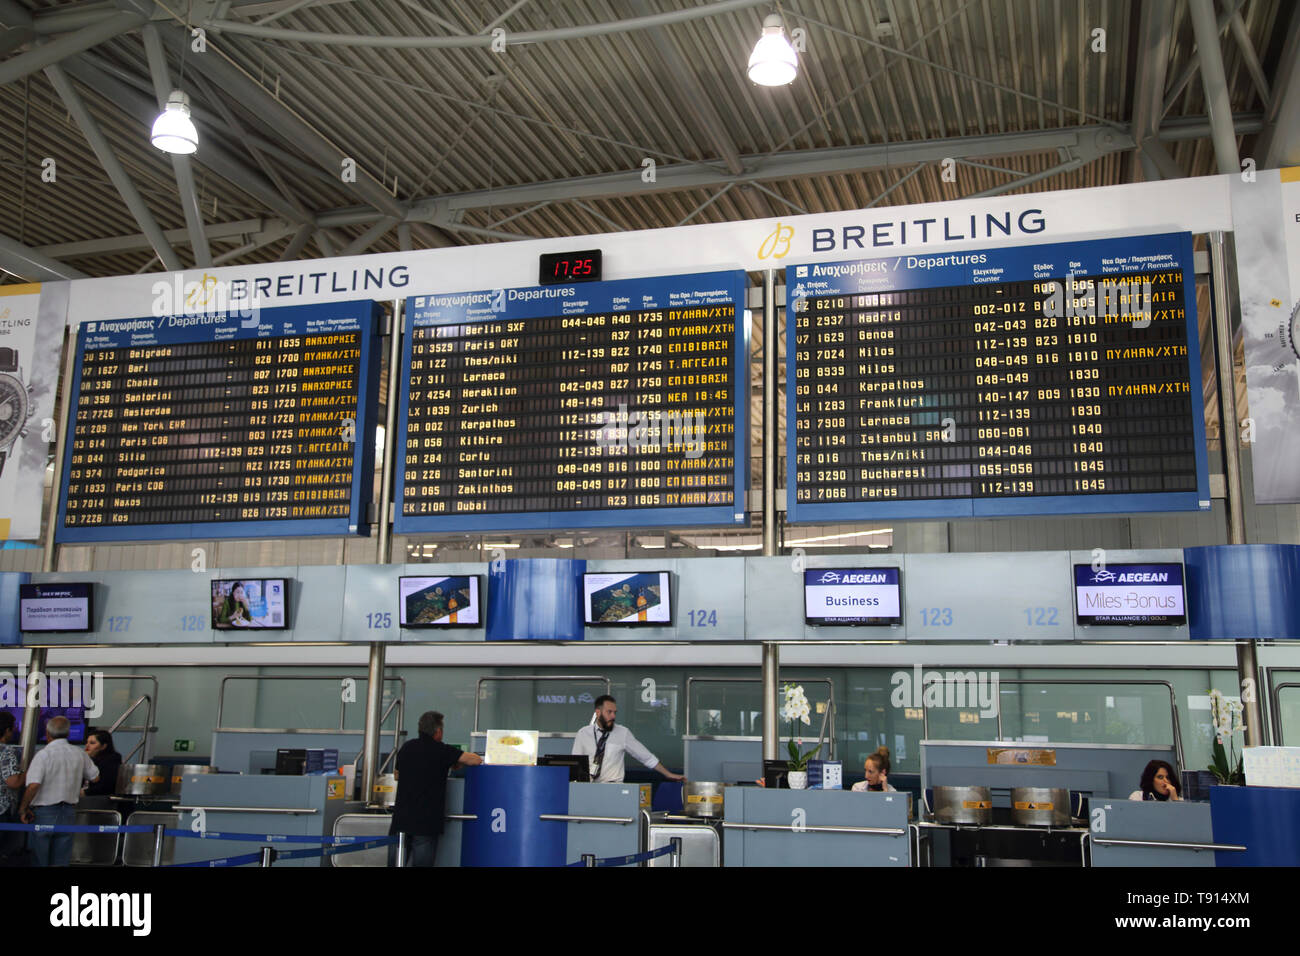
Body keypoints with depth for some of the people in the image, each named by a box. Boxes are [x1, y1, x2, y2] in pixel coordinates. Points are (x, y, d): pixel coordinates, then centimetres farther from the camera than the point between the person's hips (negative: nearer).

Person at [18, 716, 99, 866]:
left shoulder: (43, 755, -13)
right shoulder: (80, 754, 1)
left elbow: (33, 786, -23)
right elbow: (95, 777, 14)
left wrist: (23, 808, -10)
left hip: (44, 813, -4)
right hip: (69, 813, 4)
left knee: (40, 860, 9)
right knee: (61, 862, 9)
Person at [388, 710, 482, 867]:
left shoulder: (406, 747, 9)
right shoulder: (442, 750, -8)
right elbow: (476, 760, -7)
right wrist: (456, 764, 11)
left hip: (401, 817, 4)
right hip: (426, 822, -4)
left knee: (395, 862, 10)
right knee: (421, 863, 1)